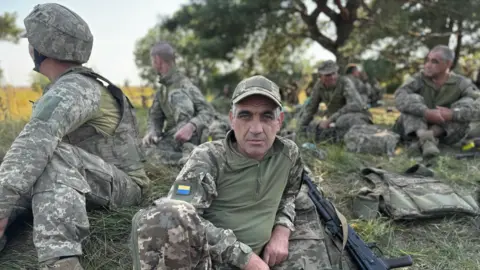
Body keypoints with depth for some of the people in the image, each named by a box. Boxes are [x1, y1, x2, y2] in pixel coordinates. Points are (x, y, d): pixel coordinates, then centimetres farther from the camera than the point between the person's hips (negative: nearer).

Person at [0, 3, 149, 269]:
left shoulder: (72, 89, -20)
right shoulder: (70, 85, 12)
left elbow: (34, 145, -36)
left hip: (121, 185, -10)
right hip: (92, 180, 10)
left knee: (55, 157, -34)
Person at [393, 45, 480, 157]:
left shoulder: (461, 83, -6)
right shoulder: (418, 79, -8)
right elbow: (400, 97, -28)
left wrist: (452, 114, -39)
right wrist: (426, 113, -41)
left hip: (446, 133, 1)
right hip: (416, 129, 0)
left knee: (468, 102, -18)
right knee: (413, 99, -23)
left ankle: (431, 134, -30)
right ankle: (424, 139, -46)